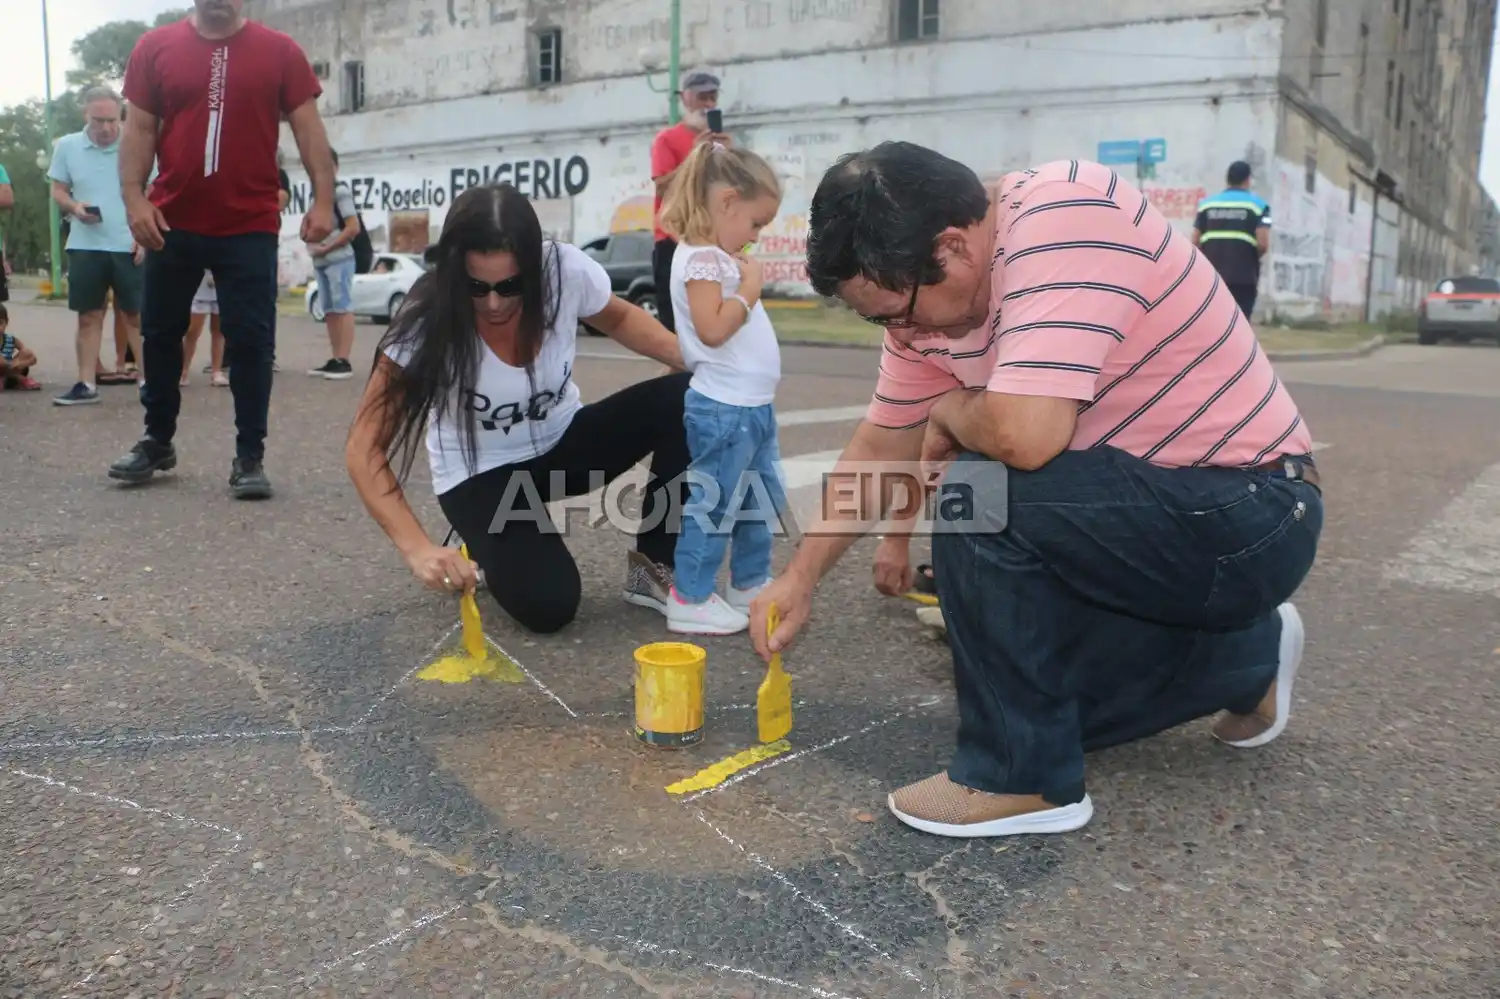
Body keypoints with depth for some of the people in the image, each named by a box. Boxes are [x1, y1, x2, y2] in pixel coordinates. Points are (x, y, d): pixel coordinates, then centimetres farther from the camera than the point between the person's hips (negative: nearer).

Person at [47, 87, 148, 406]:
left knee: (136, 314, 2)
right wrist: (74, 207, -12)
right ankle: (86, 384, 11)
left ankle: (148, 377, 8)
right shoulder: (66, 146, 4)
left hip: (129, 246, -2)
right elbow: (58, 191, 10)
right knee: (89, 315, 7)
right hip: (85, 246, 2)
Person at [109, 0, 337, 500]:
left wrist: (323, 199, -11)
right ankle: (157, 441, 29)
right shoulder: (155, 47, 5)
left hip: (250, 226, -2)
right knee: (160, 333, 13)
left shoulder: (279, 51, 1)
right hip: (172, 223, 3)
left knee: (251, 342, -2)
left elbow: (308, 127, -1)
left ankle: (250, 457, 7)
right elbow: (139, 129, 5)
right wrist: (134, 198, -6)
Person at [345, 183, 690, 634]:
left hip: (563, 441, 4)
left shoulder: (567, 271, -21)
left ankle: (654, 567, -5)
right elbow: (364, 450, -23)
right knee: (547, 605, -27)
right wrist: (419, 549, -37)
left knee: (683, 398, -22)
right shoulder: (428, 324, -27)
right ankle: (485, 556, 10)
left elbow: (619, 318, 4)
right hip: (480, 474, -3)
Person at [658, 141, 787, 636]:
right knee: (714, 504, -2)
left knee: (760, 499, 20)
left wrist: (748, 283, 11)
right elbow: (713, 329, -26)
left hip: (752, 405, 11)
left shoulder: (719, 257, 14)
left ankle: (751, 584, 33)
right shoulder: (701, 258, -16)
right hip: (724, 408, -11)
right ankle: (690, 599, 9)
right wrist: (749, 289, -16)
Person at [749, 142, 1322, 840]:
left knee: (977, 490, -27)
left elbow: (1023, 434, -38)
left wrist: (950, 412, -16)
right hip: (1147, 511, 9)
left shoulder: (1067, 220, -27)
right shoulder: (929, 291, -2)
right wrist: (800, 578, 7)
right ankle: (1243, 656, 31)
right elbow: (880, 446, 8)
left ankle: (1022, 777, -11)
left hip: (1251, 513, -9)